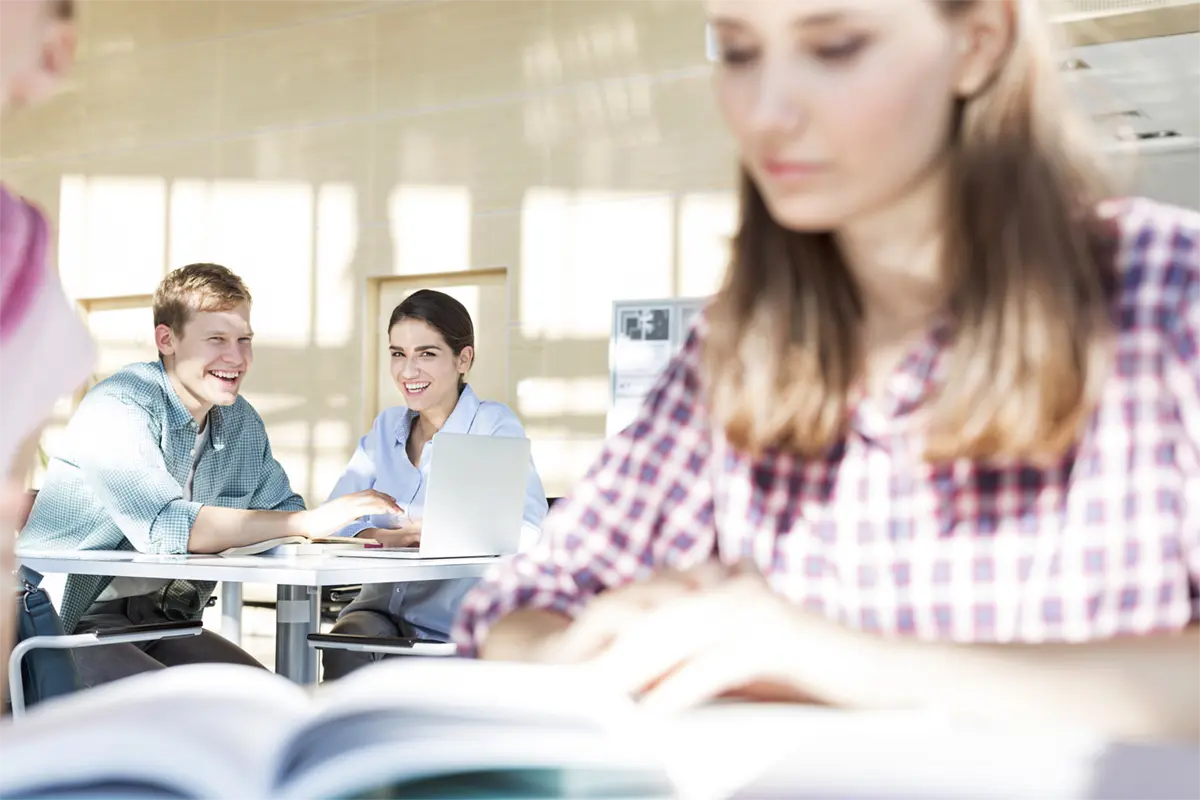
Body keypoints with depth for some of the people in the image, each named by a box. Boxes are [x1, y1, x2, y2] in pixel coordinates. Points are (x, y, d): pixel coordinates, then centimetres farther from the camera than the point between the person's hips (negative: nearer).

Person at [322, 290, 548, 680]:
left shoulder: (495, 425, -2)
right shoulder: (388, 426, 15)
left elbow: (527, 529, -17)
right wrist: (380, 537, -16)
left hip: (454, 629, -4)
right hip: (381, 609, 4)